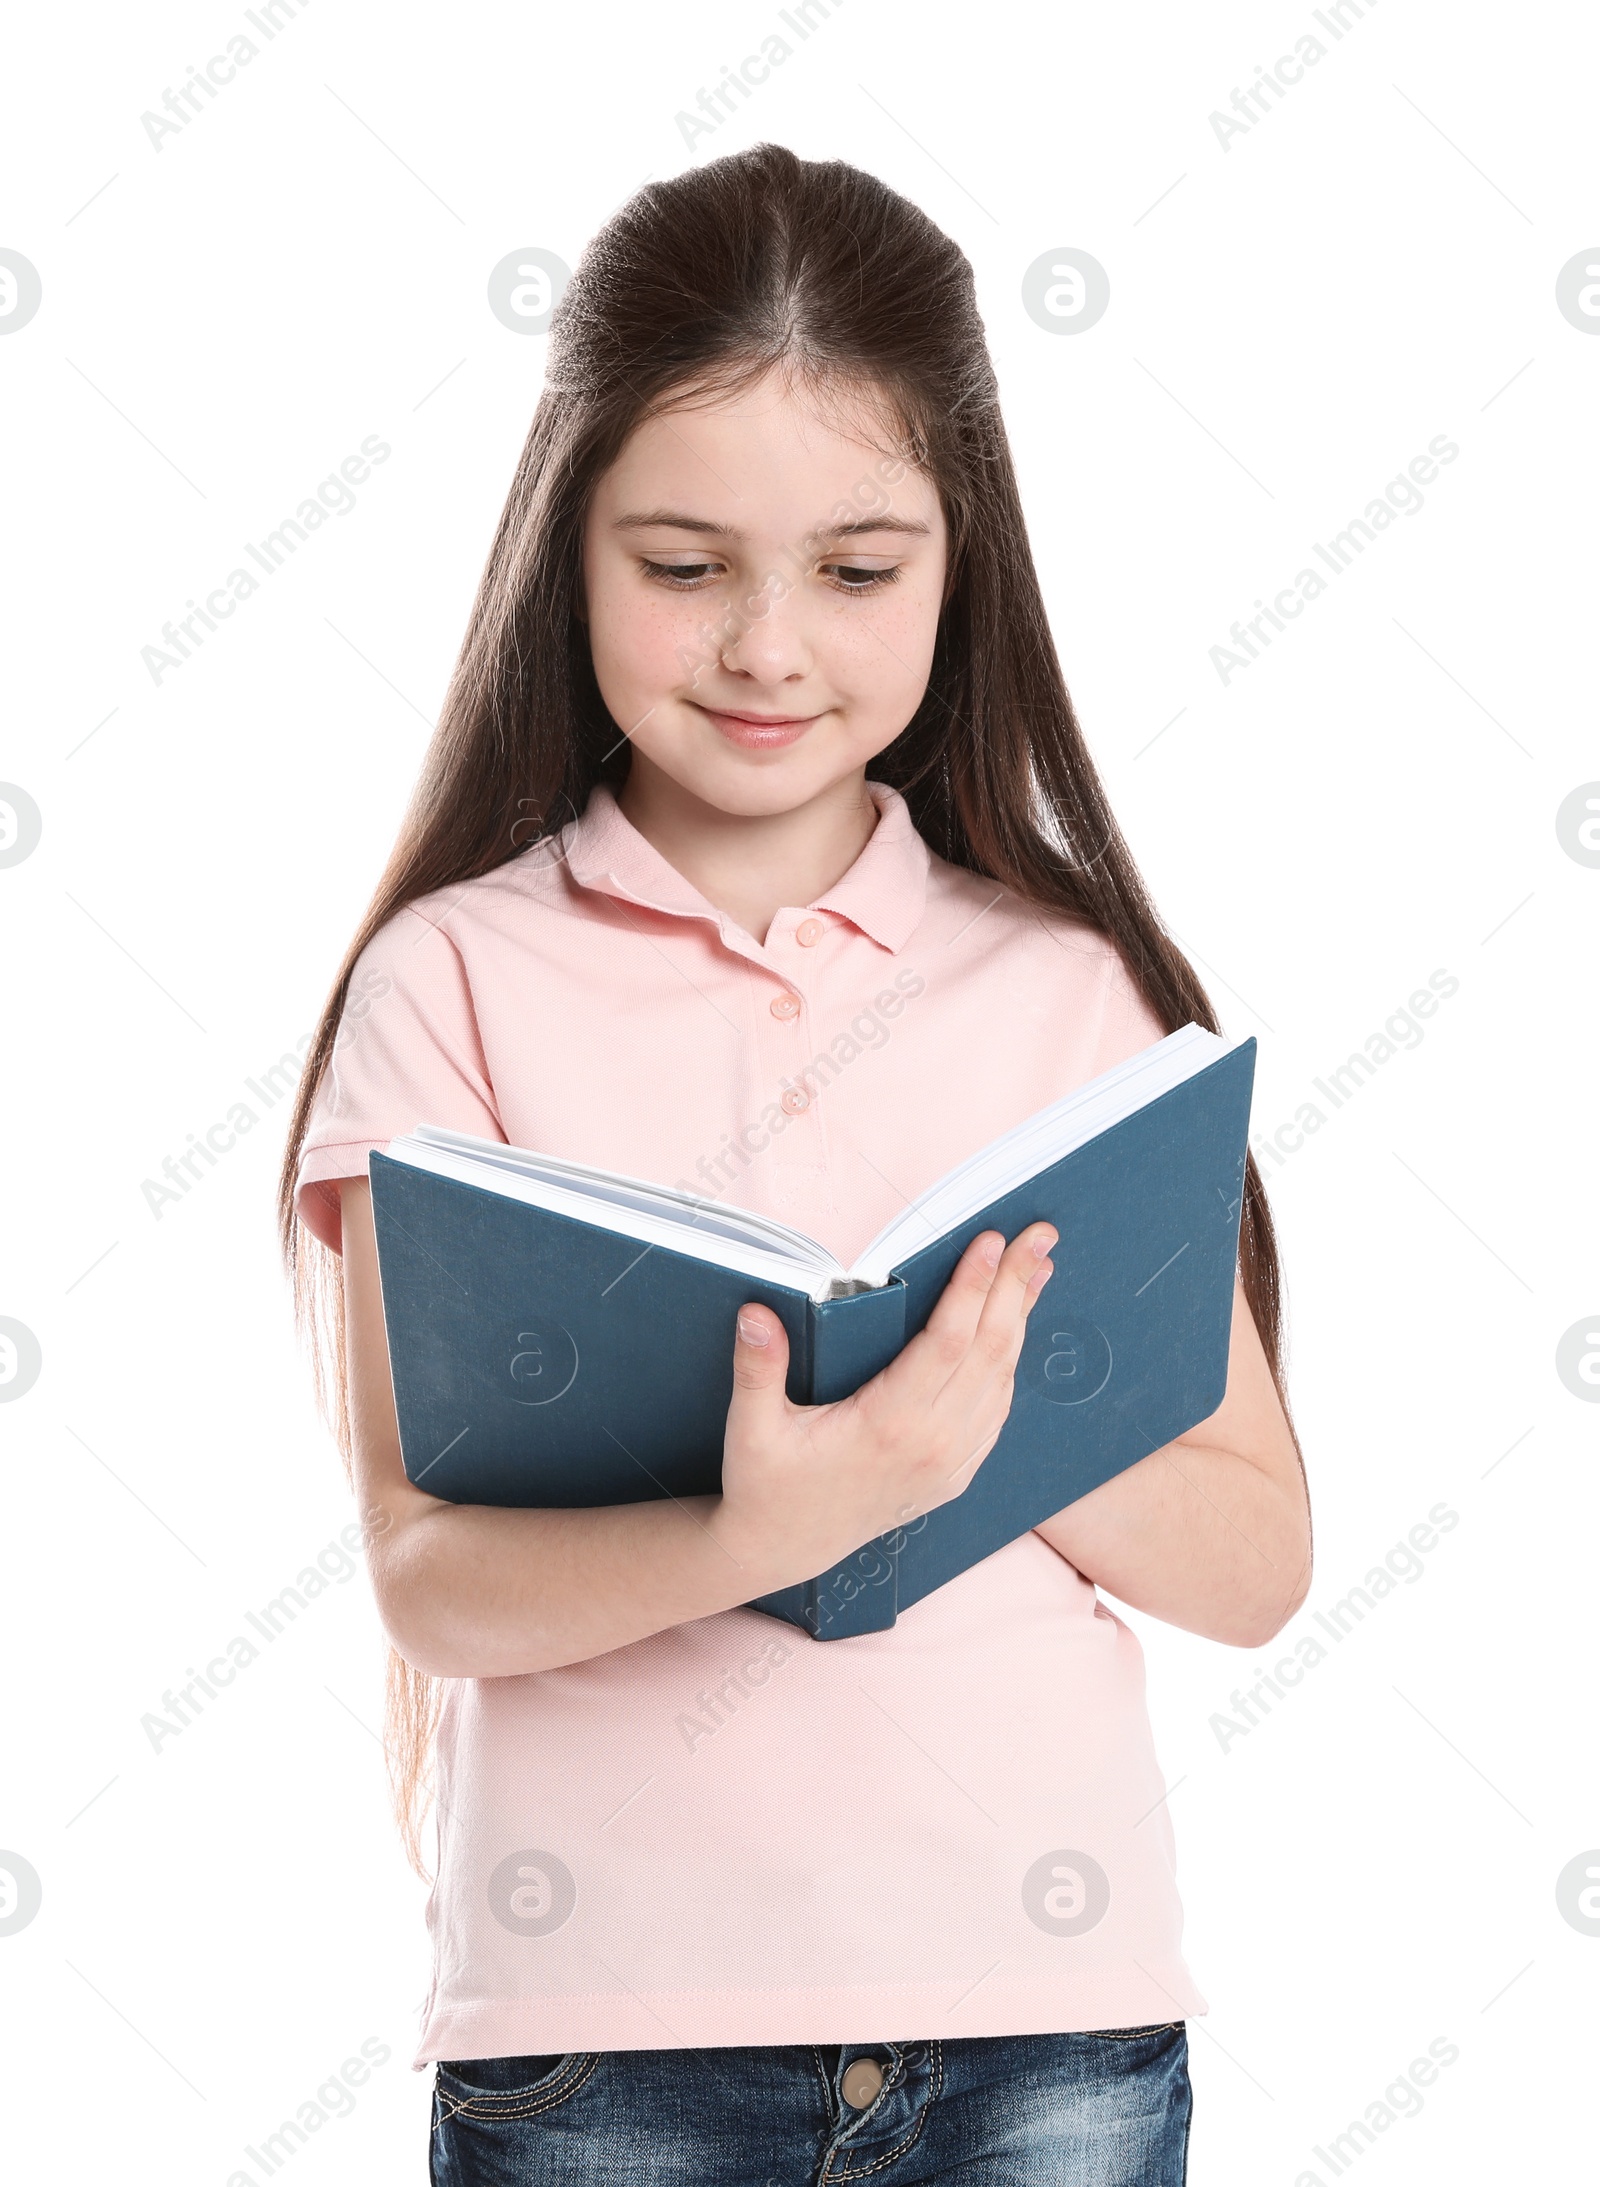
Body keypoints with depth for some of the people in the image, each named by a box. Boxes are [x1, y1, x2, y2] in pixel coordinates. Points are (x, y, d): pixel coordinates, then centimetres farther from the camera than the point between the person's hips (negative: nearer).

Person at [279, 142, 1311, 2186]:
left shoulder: (1075, 987, 3)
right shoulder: (456, 981, -3)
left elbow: (1259, 1563, 2)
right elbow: (427, 1574, -9)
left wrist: (998, 1411, -15)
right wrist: (766, 1530, -26)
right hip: (602, 2021, -1)